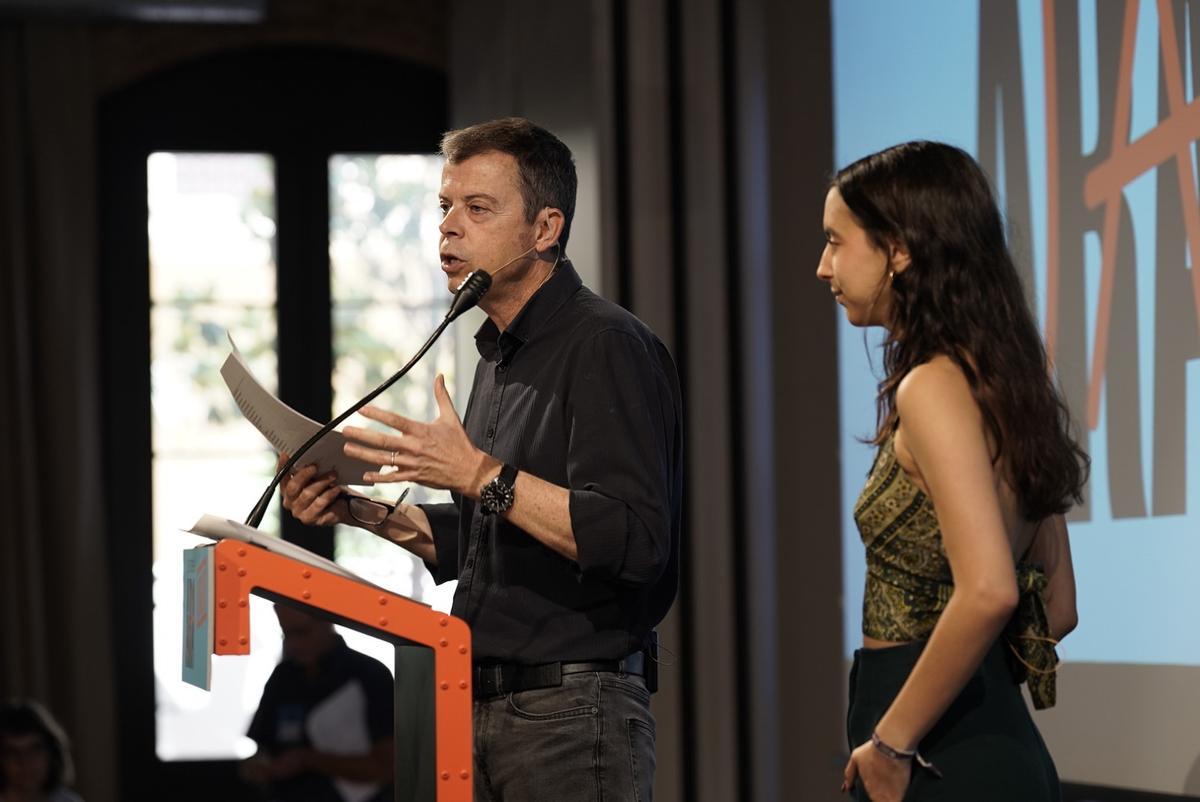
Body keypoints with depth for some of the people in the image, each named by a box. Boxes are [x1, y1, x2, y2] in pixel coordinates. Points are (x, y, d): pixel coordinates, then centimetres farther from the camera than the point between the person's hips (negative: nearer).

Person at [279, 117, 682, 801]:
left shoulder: (607, 346, -12)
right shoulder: (499, 356, 16)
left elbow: (636, 539, -23)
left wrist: (480, 475, -24)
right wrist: (362, 510, 8)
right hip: (484, 711, 9)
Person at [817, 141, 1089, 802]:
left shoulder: (936, 387, -14)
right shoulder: (1006, 383, 12)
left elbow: (987, 592, -26)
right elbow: (1057, 609, 18)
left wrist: (891, 741, -18)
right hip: (1005, 743, 9)